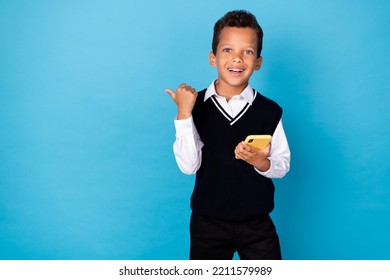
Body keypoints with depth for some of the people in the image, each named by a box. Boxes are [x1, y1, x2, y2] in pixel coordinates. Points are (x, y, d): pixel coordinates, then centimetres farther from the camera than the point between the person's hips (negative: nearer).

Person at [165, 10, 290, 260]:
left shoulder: (269, 111, -7)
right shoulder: (196, 106, -9)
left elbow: (283, 165, -2)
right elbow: (189, 166, -16)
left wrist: (261, 162, -23)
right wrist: (183, 114, -23)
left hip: (257, 222, 0)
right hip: (208, 222, 0)